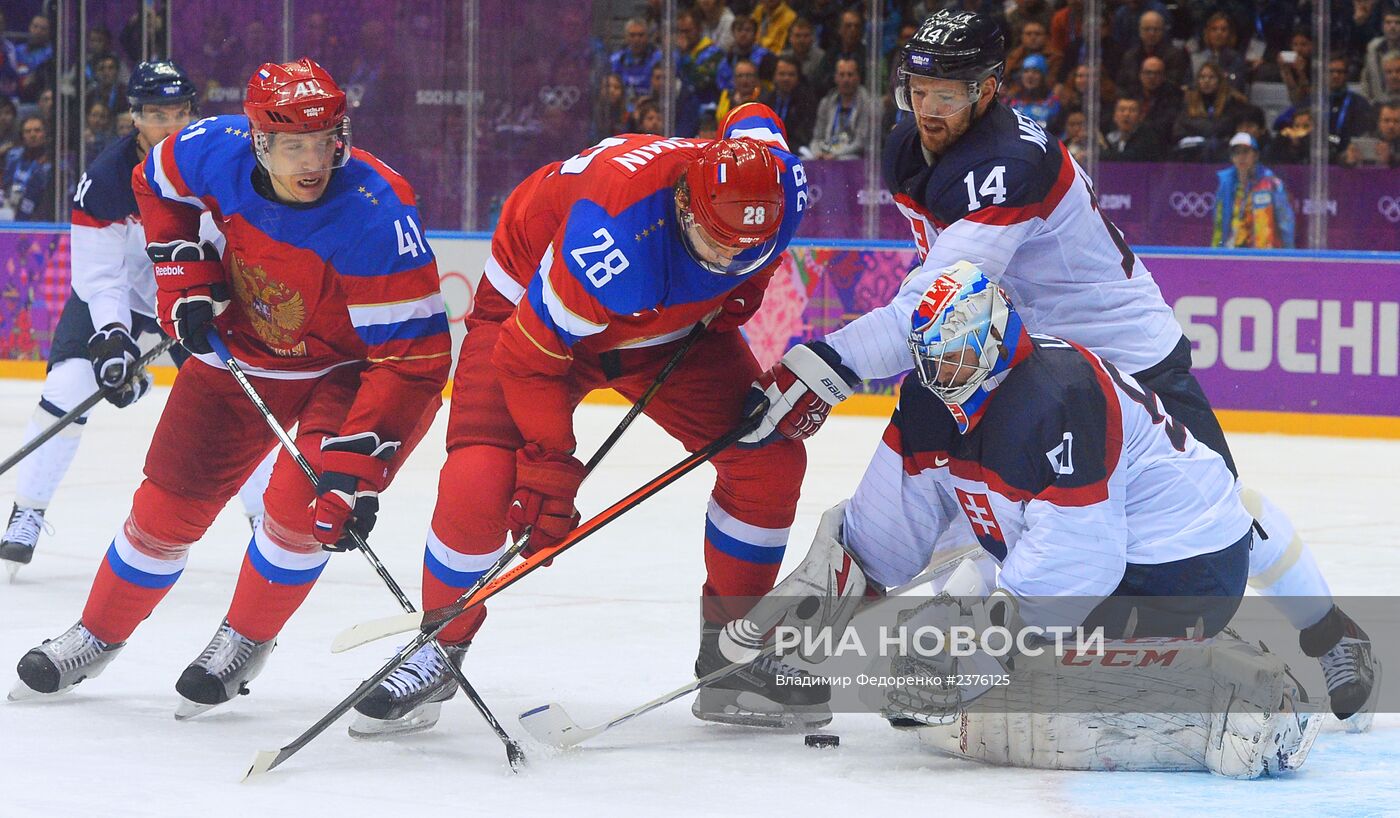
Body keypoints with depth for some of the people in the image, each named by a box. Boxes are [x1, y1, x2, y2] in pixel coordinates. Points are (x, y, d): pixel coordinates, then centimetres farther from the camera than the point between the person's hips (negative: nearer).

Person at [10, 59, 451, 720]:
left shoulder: (376, 214, -35)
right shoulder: (218, 151, -22)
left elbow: (412, 356, -34)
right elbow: (157, 185, 5)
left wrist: (355, 466, -40)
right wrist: (185, 281, -5)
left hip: (346, 365, -4)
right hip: (242, 346, 4)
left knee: (303, 502, -23)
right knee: (168, 503, 5)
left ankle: (246, 640, 4)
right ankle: (98, 635, 28)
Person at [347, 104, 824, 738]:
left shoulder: (778, 186, -26)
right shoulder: (610, 234, -44)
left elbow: (751, 123, 1)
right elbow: (531, 351, -32)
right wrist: (550, 465, -31)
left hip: (677, 324, 5)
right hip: (529, 309, -5)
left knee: (771, 458, -7)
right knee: (479, 481, -22)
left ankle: (732, 655, 7)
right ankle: (438, 650, 1)